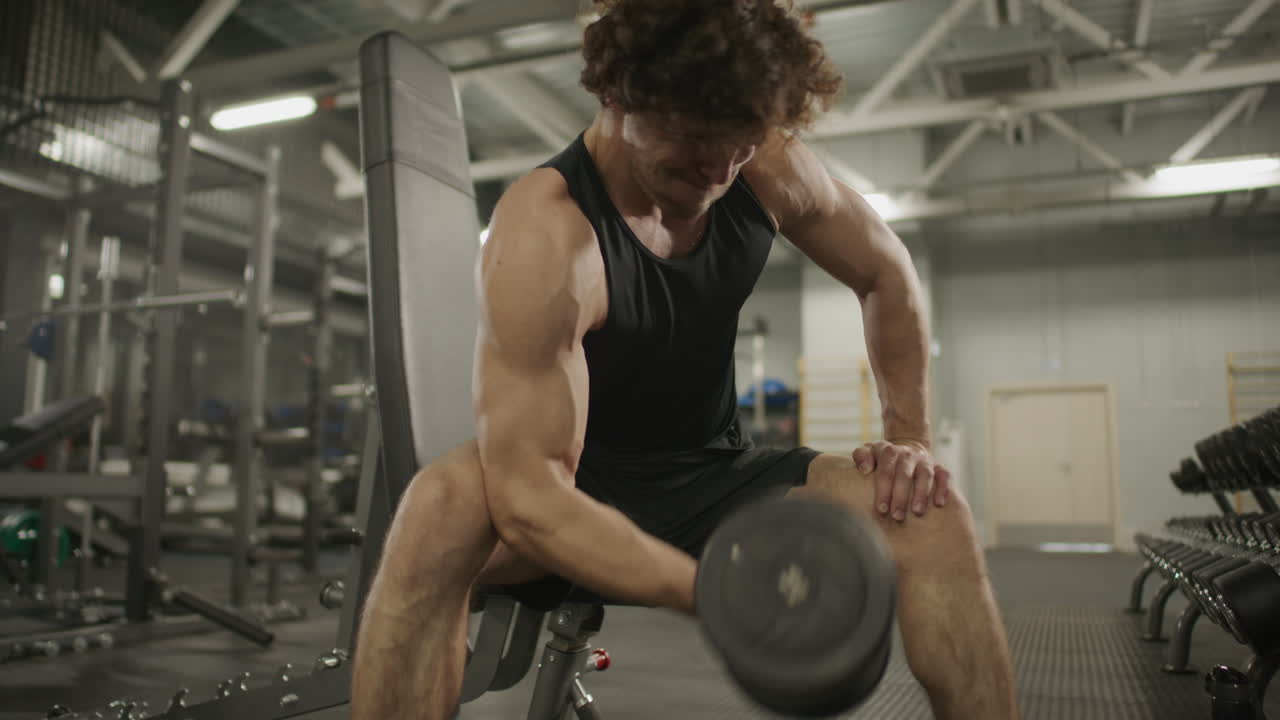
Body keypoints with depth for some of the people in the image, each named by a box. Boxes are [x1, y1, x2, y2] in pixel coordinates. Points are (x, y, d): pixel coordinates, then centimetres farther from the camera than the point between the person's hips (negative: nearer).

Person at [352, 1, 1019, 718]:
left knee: (933, 514, -18)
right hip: (583, 492, -4)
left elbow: (887, 273, 7)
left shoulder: (768, 168, -11)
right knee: (441, 506, -37)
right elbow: (528, 499, -34)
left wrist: (910, 438, -1)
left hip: (718, 476, 5)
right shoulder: (546, 235, -28)